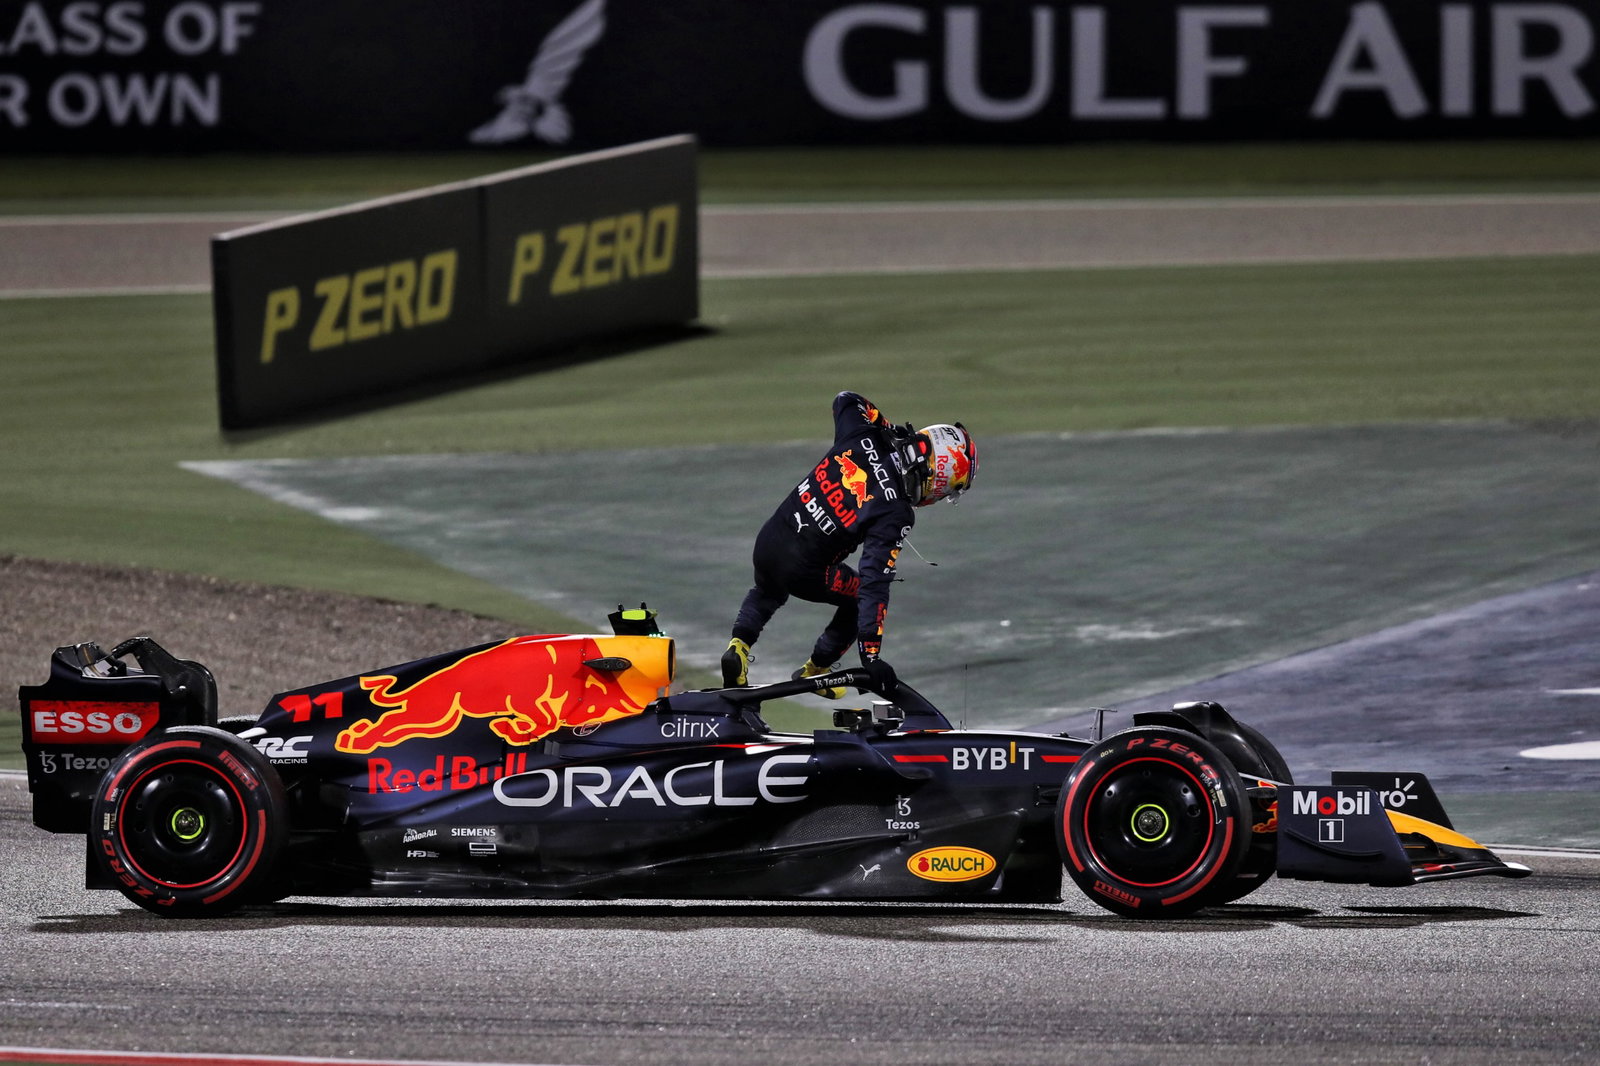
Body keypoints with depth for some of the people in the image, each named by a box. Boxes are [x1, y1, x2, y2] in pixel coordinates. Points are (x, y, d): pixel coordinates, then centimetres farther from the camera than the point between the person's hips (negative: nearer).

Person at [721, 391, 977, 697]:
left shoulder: (861, 441, -8)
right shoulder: (897, 515, -22)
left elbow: (845, 401, 16)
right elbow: (875, 584, -25)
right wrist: (871, 655, -24)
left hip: (766, 542, 5)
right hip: (802, 571, -5)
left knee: (768, 592, 40)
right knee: (862, 598, 23)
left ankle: (739, 646, 17)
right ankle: (813, 672, 27)